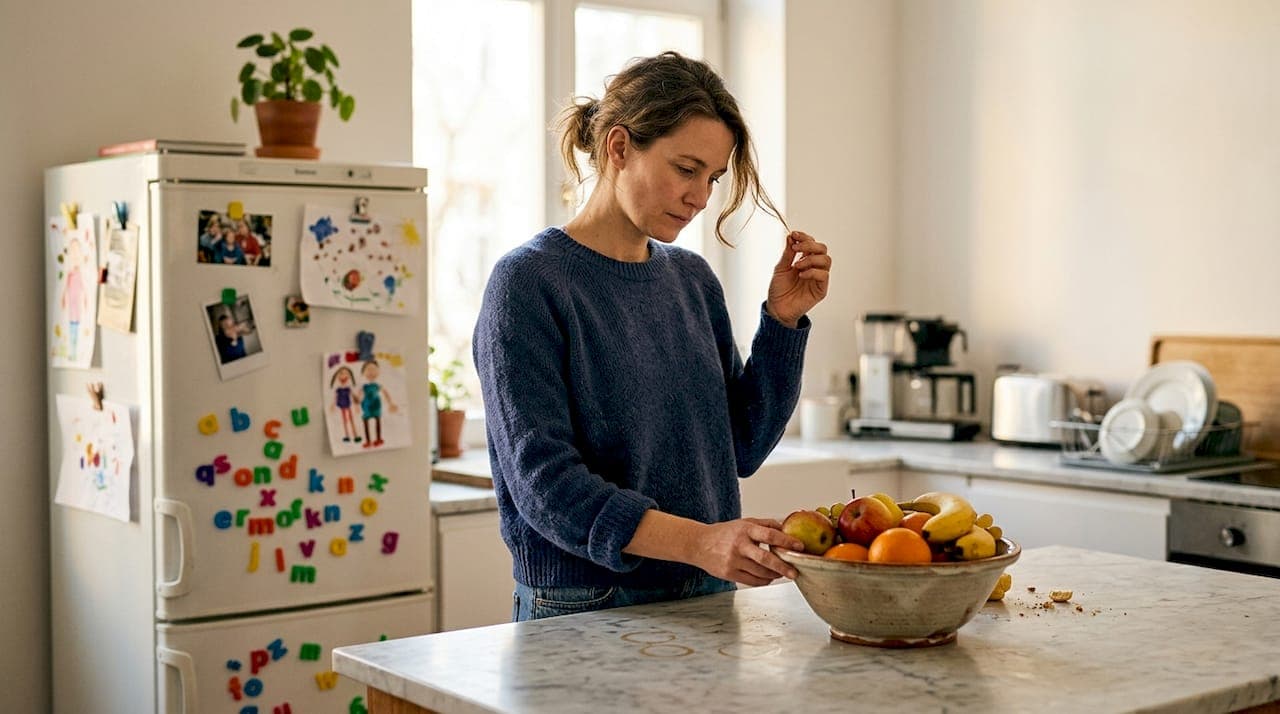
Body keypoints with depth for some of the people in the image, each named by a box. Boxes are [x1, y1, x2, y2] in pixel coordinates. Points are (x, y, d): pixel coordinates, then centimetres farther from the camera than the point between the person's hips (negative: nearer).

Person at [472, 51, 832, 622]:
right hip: (583, 611, -5)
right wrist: (698, 541, -30)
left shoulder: (692, 278, 8)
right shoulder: (528, 282, -12)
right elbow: (542, 482, -20)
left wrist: (783, 321, -2)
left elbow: (742, 448, 9)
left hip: (706, 600, 6)